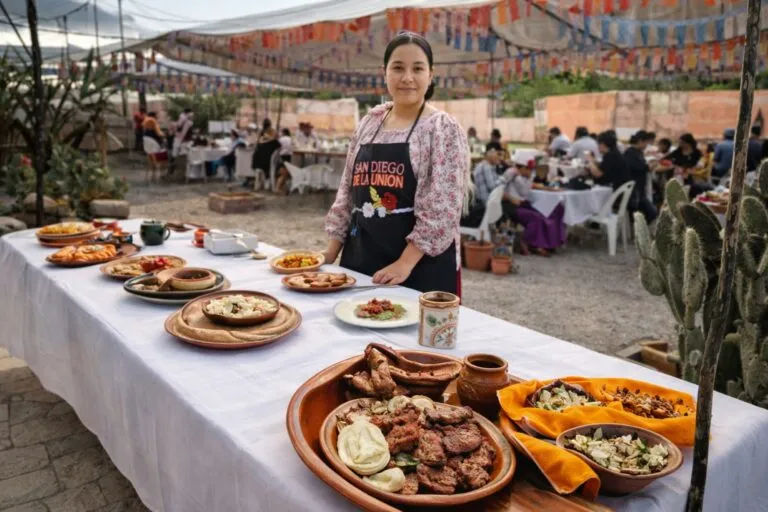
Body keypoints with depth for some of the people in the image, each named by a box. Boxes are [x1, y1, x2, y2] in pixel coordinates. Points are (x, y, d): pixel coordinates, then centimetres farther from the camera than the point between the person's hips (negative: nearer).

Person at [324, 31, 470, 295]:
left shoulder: (445, 129, -7)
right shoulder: (369, 123, 8)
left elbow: (442, 208, -14)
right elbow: (348, 190, 12)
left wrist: (405, 263, -19)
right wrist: (332, 250, 8)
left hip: (422, 265, -5)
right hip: (361, 258, 5)